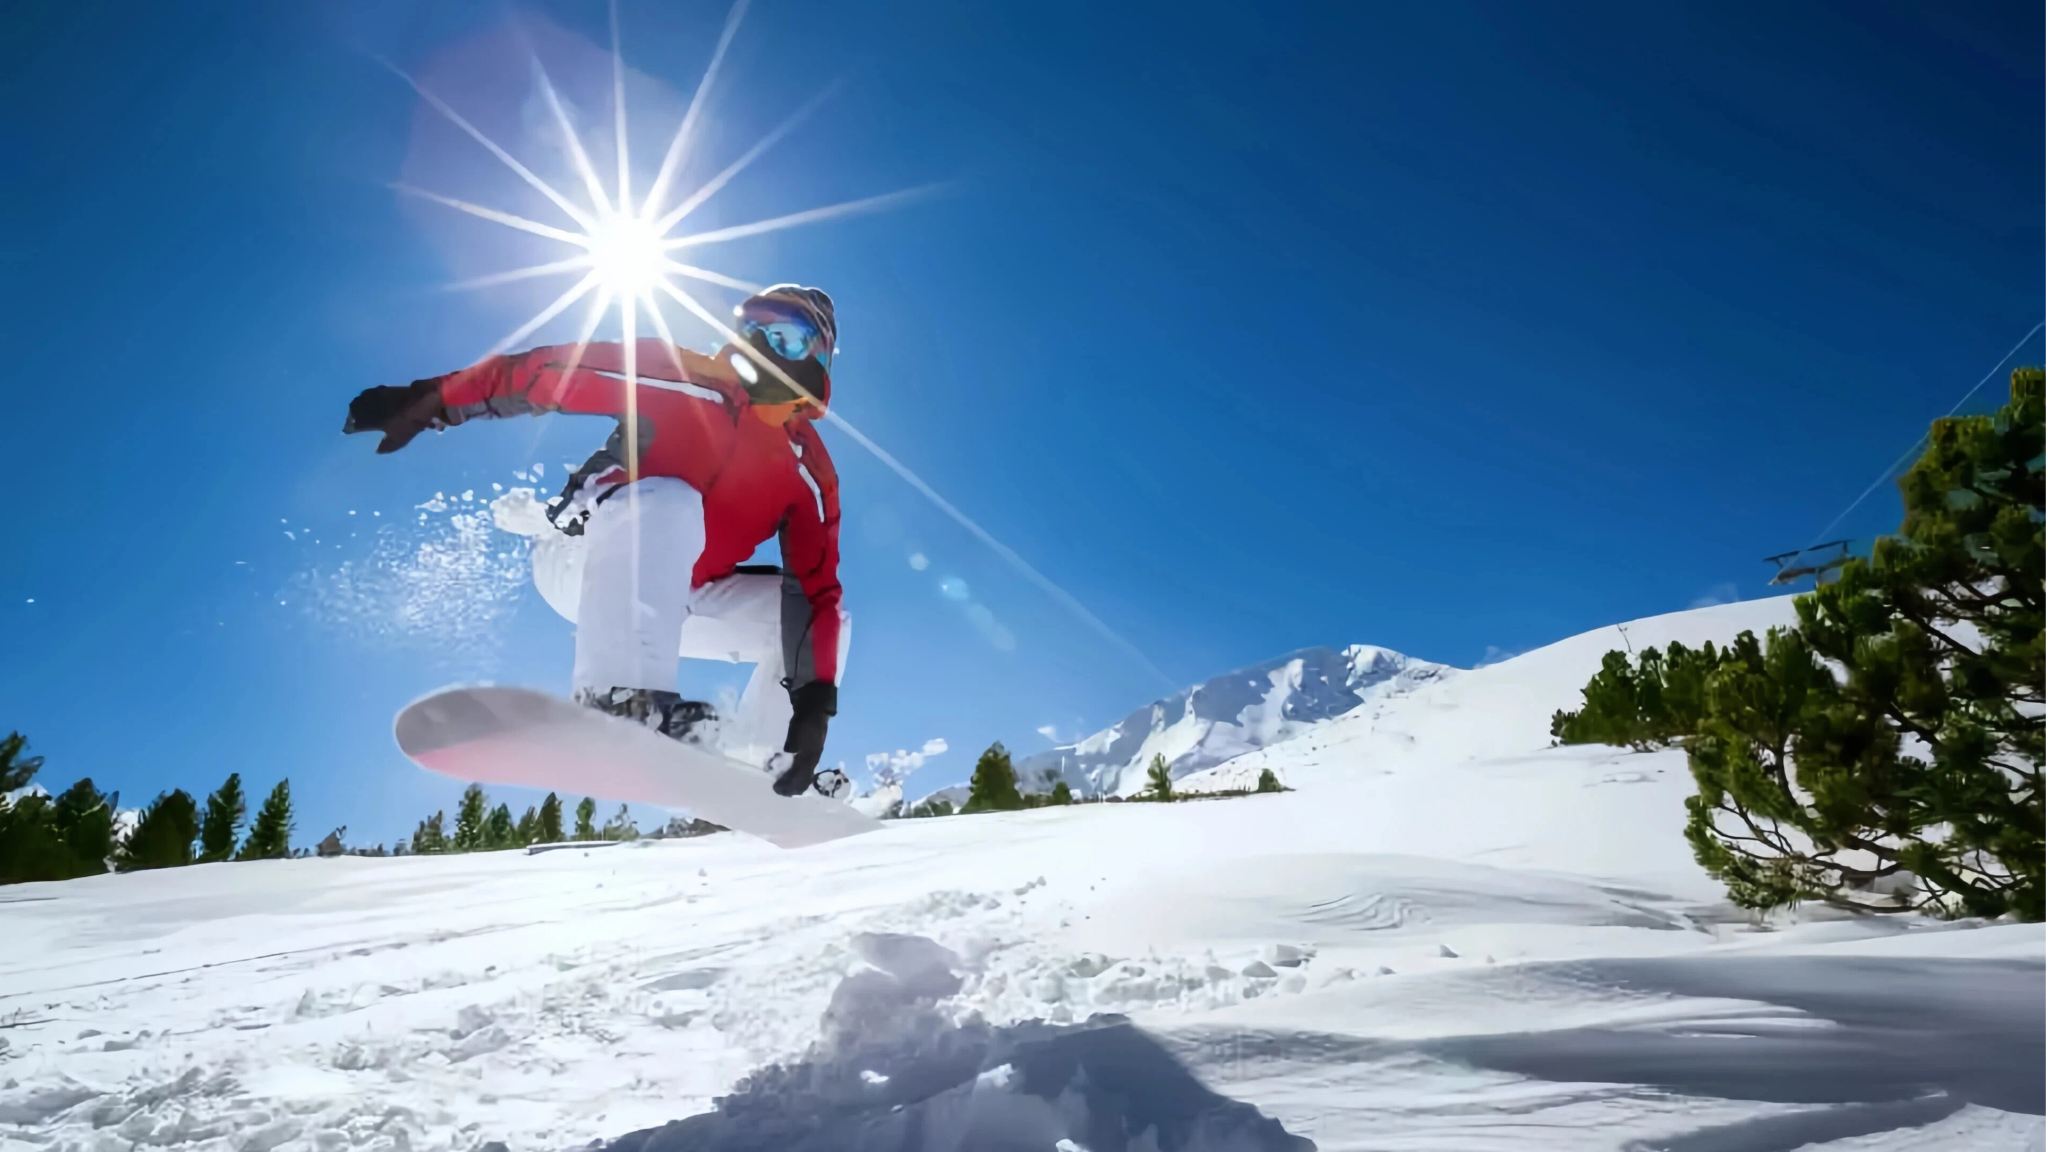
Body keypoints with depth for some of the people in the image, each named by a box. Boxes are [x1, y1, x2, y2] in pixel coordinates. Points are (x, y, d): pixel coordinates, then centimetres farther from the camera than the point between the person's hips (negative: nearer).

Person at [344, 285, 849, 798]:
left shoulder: (809, 470, -6)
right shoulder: (678, 378, -14)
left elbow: (817, 589, -12)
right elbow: (539, 373, -10)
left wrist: (816, 694, -23)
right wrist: (429, 402, -13)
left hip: (680, 598, 5)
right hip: (584, 559, -4)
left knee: (817, 615, -5)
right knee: (669, 503, -35)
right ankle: (624, 696, -51)